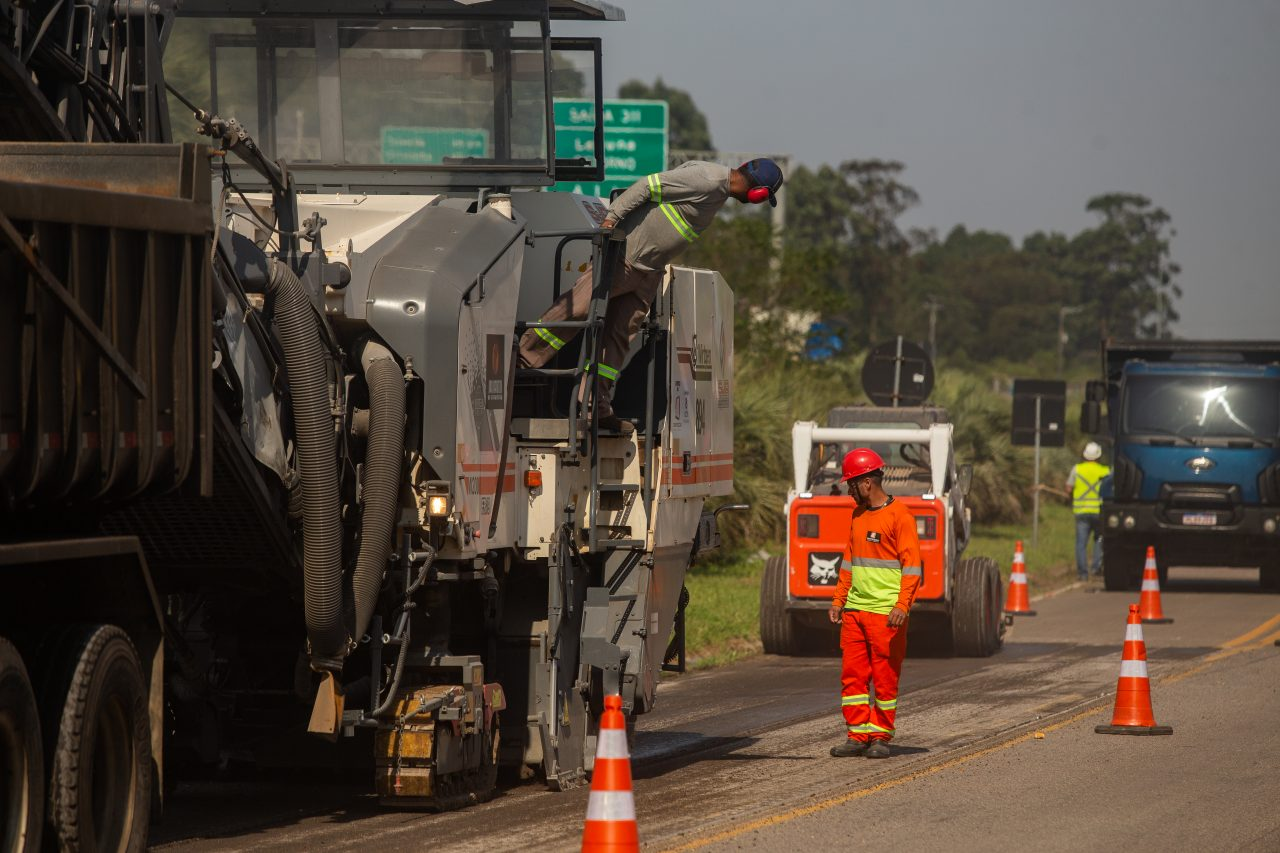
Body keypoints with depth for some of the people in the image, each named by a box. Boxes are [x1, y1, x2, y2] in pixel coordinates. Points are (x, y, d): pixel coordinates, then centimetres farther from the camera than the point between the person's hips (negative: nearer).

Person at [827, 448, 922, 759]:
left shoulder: (899, 516, -8)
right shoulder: (858, 515, 16)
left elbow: (912, 566, -11)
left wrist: (902, 605, -19)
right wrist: (839, 599, 16)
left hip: (885, 613, -7)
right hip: (854, 611, 7)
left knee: (884, 676, -1)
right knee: (852, 675, 4)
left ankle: (881, 737, 6)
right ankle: (858, 736, 8)